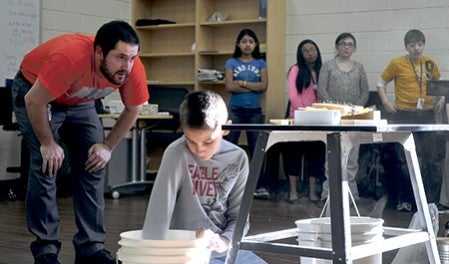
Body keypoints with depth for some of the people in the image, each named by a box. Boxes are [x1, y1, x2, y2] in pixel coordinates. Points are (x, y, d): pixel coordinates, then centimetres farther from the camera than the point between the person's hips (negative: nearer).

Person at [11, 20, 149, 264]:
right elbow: (34, 101, -31)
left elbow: (132, 109, -7)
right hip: (35, 91, -5)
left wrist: (108, 146, -11)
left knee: (93, 166, -4)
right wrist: (47, 144, -22)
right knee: (46, 166, -17)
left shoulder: (134, 70, -26)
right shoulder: (70, 59, -42)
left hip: (79, 101, 5)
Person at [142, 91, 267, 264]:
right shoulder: (177, 154, -17)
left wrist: (225, 241, -15)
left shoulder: (238, 158, -2)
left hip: (226, 248, 6)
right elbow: (158, 213, -22)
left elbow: (238, 215, 3)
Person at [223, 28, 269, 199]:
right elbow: (230, 87, -10)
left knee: (256, 148, 5)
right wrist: (253, 87, -11)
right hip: (235, 109, -1)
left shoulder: (260, 63, 7)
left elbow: (264, 86, -6)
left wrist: (242, 83, -11)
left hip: (255, 110, 1)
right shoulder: (232, 63, 2)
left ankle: (260, 186, 10)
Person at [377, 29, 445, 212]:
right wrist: (386, 102, -5)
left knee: (429, 158, 6)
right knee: (405, 159, 2)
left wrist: (441, 99, 7)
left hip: (427, 115, 3)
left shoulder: (430, 64, 8)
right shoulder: (397, 63, -2)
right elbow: (381, 84, 6)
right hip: (404, 115, -3)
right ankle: (404, 200, 11)